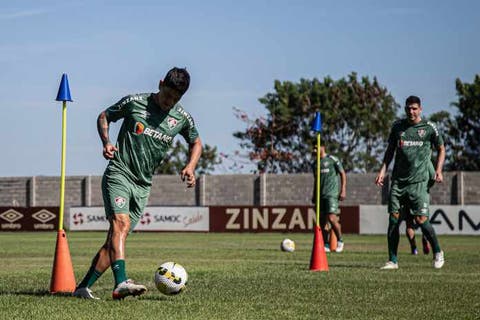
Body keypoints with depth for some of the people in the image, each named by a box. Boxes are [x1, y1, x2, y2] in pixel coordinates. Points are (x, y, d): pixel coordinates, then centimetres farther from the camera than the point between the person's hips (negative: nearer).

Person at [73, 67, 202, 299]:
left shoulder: (182, 119, 6)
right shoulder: (134, 103, -3)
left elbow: (196, 143, 23)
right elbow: (104, 117, 11)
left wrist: (190, 167, 5)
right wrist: (106, 142, -7)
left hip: (143, 185, 5)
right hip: (119, 173, -5)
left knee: (116, 236, 0)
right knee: (121, 224, -26)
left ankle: (83, 287, 6)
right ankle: (121, 283, -40)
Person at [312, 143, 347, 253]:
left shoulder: (332, 159, -2)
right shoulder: (315, 164, 16)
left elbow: (343, 174, 0)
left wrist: (343, 190, -7)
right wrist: (314, 195, 22)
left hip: (332, 193, -6)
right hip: (321, 195, 6)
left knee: (332, 218, -17)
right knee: (322, 221, 2)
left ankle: (340, 241, 2)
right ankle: (326, 245, 9)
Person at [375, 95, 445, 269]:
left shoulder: (429, 127, 1)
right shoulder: (398, 126, 9)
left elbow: (441, 149, 12)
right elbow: (390, 150, 17)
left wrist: (438, 170, -1)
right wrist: (383, 170, 6)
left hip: (419, 181, -3)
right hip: (398, 180, 3)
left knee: (421, 219, -11)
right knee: (393, 219, -2)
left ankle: (437, 252, 12)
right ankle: (392, 260, 5)